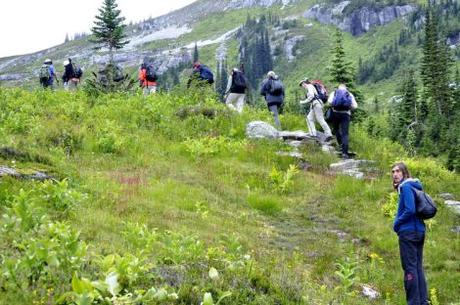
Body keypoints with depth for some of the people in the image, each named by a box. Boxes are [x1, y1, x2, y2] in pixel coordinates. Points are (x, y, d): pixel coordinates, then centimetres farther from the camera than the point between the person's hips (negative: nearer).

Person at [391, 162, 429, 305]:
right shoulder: (413, 186, 16)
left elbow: (410, 210, -21)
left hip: (408, 232, -9)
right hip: (419, 231, 9)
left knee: (410, 268, -6)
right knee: (418, 267, 11)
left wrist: (397, 223, -8)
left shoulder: (406, 187, -12)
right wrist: (399, 221, 14)